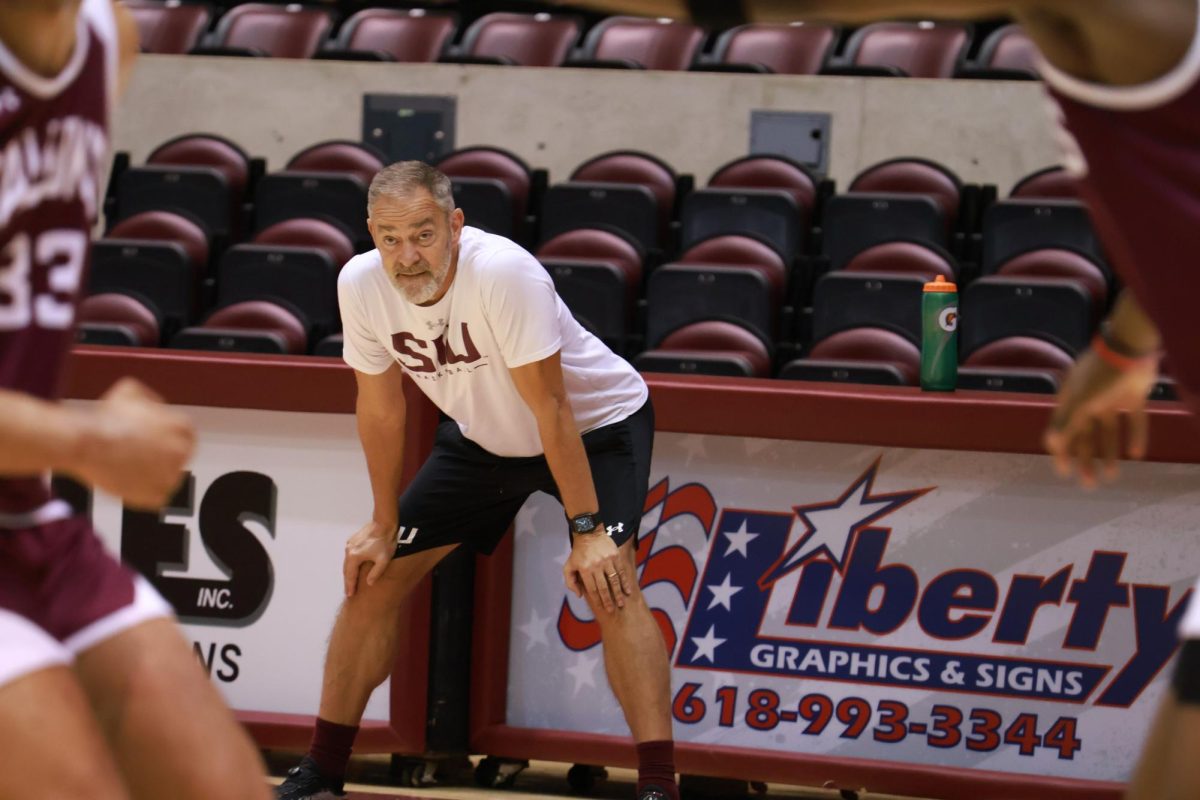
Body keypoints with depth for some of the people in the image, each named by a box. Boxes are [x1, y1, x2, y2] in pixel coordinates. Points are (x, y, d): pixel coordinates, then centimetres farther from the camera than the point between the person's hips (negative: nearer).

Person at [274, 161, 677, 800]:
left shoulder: (503, 273, -36)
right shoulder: (360, 285, -19)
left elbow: (550, 408, -32)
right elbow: (380, 406, -4)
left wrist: (586, 530, -32)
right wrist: (384, 525, 1)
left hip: (597, 423, -6)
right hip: (482, 437, 6)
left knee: (607, 583, -26)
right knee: (373, 577, 2)